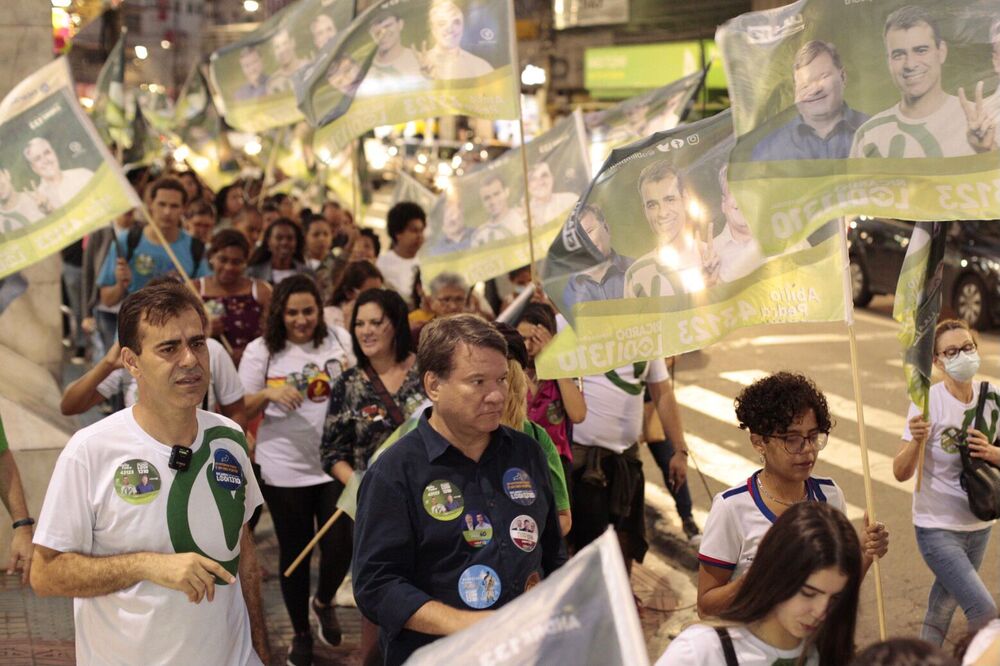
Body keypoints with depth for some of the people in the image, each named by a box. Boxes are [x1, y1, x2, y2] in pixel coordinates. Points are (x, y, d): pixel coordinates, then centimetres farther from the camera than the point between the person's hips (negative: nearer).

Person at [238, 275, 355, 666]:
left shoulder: (339, 340, 1)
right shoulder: (261, 351, -4)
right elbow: (241, 409, -3)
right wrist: (269, 394, -22)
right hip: (285, 469, -1)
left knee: (340, 546, 1)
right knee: (294, 550, 9)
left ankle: (324, 602, 35)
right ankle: (301, 634, 28)